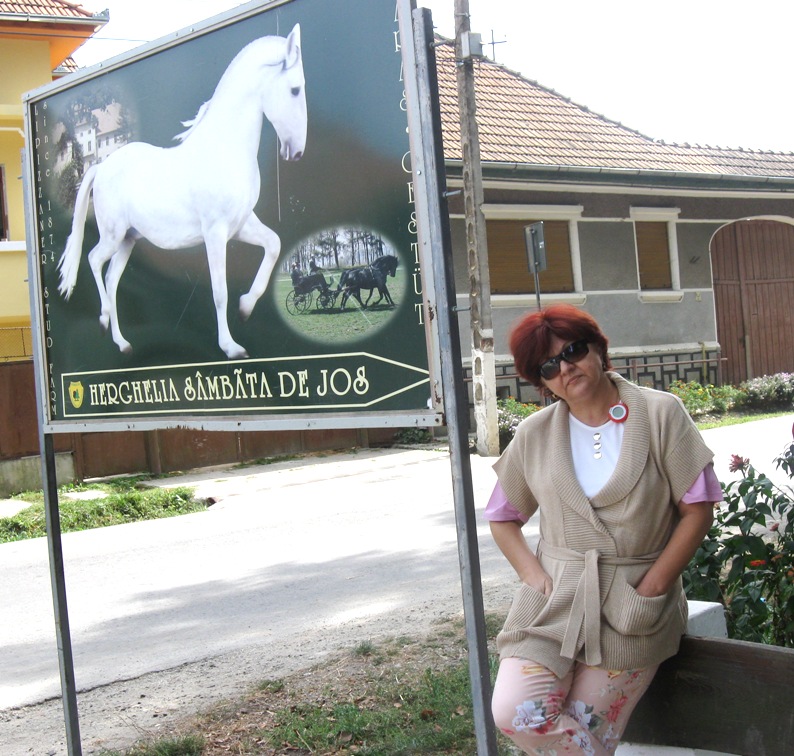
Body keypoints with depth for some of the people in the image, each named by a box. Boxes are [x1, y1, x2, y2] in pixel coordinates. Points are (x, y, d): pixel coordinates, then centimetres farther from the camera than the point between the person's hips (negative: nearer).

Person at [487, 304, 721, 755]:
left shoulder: (661, 414, -1)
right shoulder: (535, 435, 7)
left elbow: (698, 508, -3)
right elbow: (502, 517, 15)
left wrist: (652, 588, -9)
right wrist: (533, 573, -3)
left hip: (632, 606, -2)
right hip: (554, 599, 3)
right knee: (516, 714, -16)